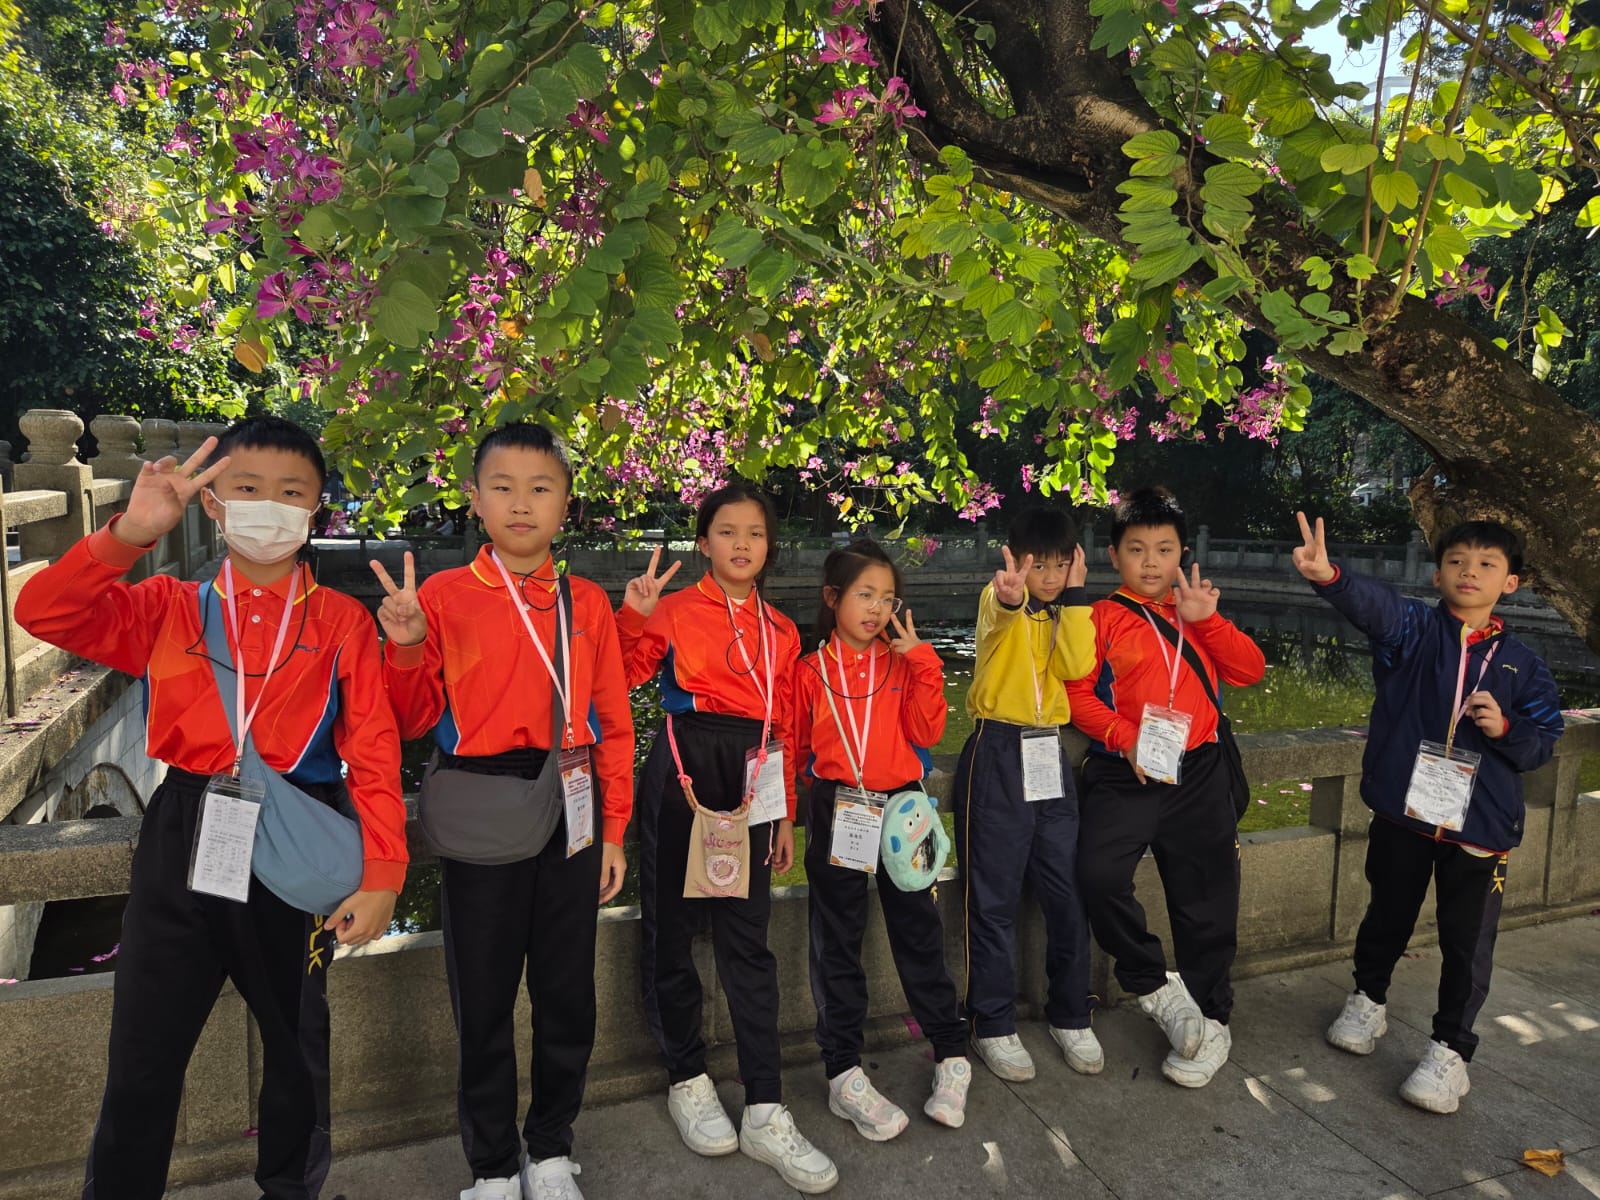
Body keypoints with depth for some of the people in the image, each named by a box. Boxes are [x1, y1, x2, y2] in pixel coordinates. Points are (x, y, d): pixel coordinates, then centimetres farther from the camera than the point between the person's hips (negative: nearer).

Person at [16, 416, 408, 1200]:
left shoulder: (342, 622, -2)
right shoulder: (168, 608, 3)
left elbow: (374, 752, -6)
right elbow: (43, 613, -12)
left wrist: (382, 872, -13)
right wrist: (129, 533, -26)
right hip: (183, 843, 1)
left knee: (296, 1042, 19)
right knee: (141, 1061, 7)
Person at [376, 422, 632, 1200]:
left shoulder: (588, 603, 4)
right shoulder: (443, 596, -2)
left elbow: (612, 723, 6)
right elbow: (415, 721, 0)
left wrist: (613, 829, 4)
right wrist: (406, 648, -18)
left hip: (569, 814, 2)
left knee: (568, 991, 12)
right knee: (483, 996, 10)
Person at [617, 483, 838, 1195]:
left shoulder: (781, 631, 14)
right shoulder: (675, 609, 3)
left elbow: (785, 729, 15)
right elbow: (623, 676, -9)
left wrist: (786, 815, 13)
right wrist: (633, 617, -24)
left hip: (751, 786, 2)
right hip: (681, 776, -2)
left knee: (748, 941, 2)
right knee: (669, 926, 6)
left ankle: (765, 1114, 8)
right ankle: (687, 1081, 26)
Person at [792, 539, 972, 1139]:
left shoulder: (905, 662, 6)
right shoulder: (811, 670, 2)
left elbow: (927, 732, -6)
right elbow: (794, 748, 7)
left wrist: (920, 660, -11)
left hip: (901, 809, 1)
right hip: (837, 813, -1)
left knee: (919, 932, 8)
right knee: (837, 943, 6)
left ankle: (952, 1057, 21)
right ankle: (844, 1073, 16)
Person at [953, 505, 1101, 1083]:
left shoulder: (1066, 616, 13)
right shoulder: (997, 602, -3)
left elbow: (1076, 665, -8)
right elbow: (1002, 613, -31)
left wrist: (1075, 593, -7)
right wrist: (1010, 597, -54)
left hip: (1049, 756, 5)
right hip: (998, 757, -5)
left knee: (1068, 894, 9)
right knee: (993, 899, 1)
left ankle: (1070, 1016, 26)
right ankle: (994, 1024, 15)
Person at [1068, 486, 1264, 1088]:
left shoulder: (1199, 615, 15)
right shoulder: (1102, 618, 3)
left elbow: (1249, 670, 3)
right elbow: (1077, 692, -4)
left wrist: (1205, 618, -9)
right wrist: (1124, 738, -18)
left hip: (1196, 771, 3)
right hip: (1125, 773, -3)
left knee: (1206, 898, 8)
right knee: (1099, 874, -22)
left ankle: (1212, 1018, 28)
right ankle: (1157, 986, 3)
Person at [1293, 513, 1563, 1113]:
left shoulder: (1522, 665, 4)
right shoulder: (1414, 629, -3)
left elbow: (1543, 742, 9)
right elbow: (1374, 604, -26)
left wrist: (1505, 729, -14)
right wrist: (1330, 577, -48)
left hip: (1481, 822, 1)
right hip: (1402, 809, -1)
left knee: (1468, 942, 5)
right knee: (1387, 916, 18)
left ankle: (1450, 1047, 22)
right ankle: (1368, 998, 42)